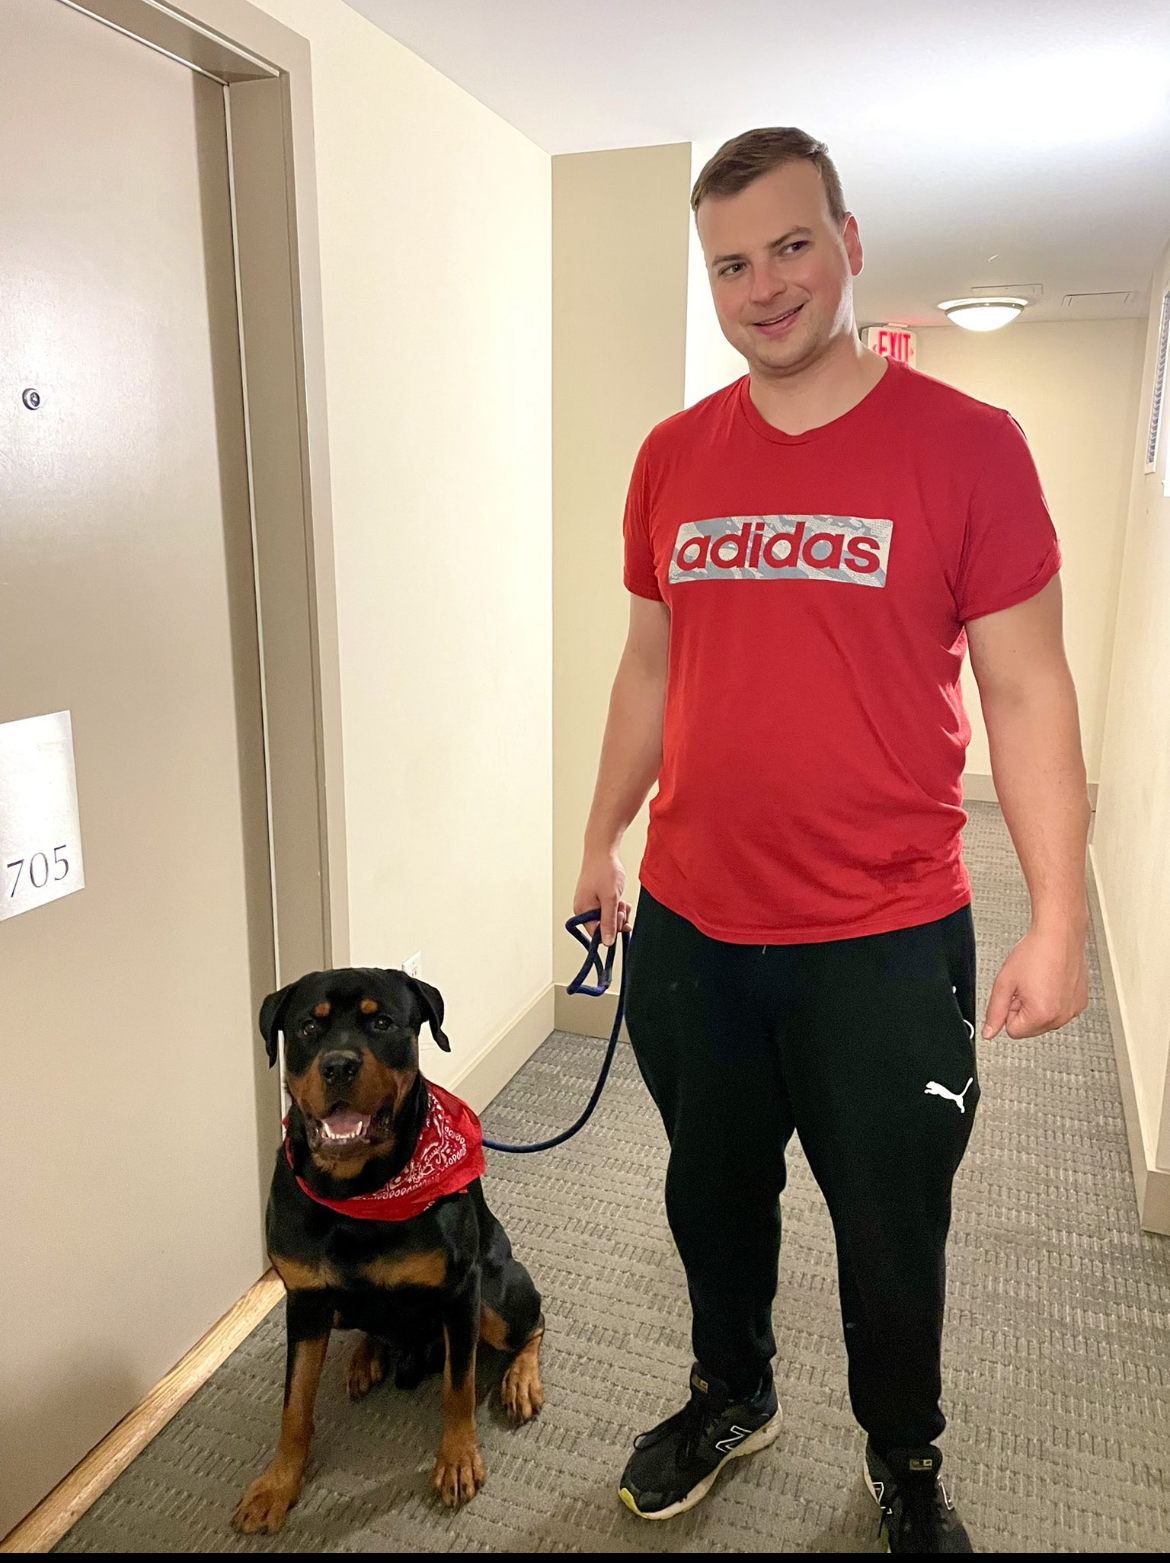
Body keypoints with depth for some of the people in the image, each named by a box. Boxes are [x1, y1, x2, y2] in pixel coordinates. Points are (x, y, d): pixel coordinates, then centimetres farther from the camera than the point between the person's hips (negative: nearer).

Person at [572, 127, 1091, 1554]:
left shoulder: (967, 445, -7)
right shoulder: (673, 457, 4)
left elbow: (1025, 690, -7)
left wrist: (1058, 923, -10)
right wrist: (602, 839, 15)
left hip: (886, 940, -3)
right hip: (689, 927, 4)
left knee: (891, 1234, 15)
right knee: (713, 1194, 21)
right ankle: (730, 1397, 50)